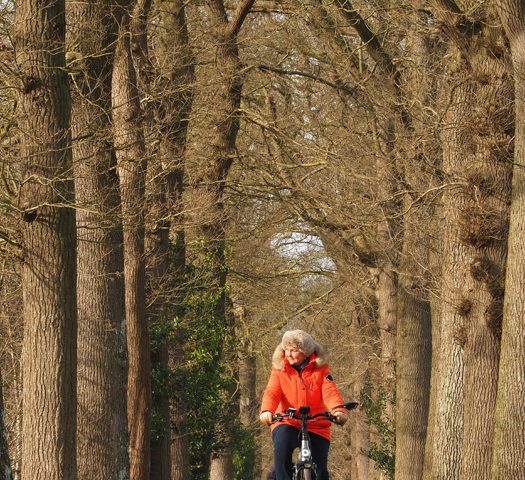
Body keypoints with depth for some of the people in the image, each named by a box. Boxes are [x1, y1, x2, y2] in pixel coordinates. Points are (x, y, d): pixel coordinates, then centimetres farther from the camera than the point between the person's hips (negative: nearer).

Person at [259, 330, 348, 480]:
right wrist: (266, 411, -35)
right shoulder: (279, 369, 2)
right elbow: (271, 392, -12)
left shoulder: (320, 368, 0)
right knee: (282, 441, -34)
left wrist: (338, 410, -36)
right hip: (287, 423, 0)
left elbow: (330, 391, -14)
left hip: (316, 426, 0)